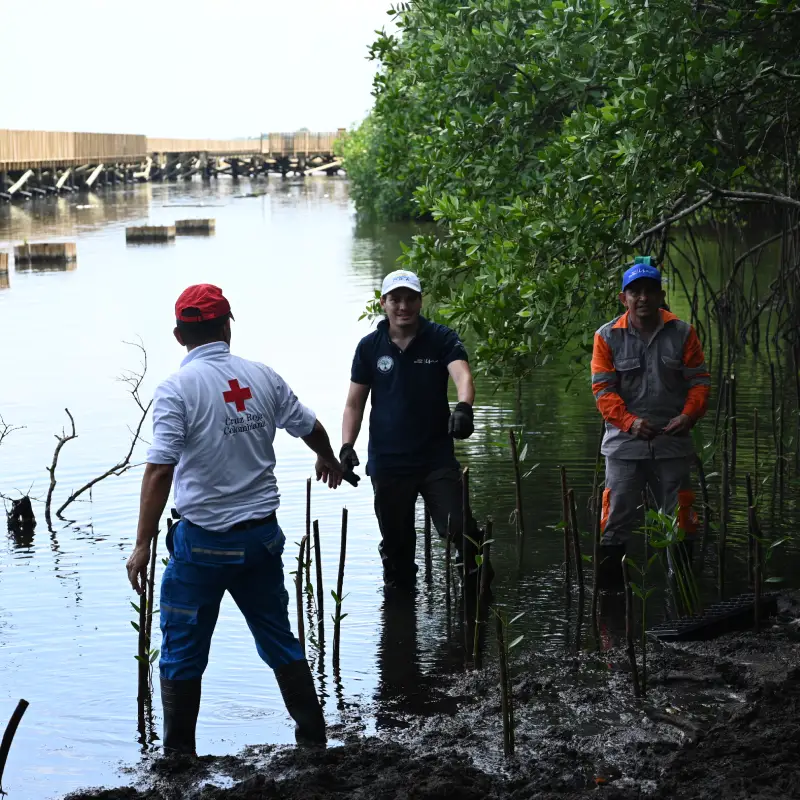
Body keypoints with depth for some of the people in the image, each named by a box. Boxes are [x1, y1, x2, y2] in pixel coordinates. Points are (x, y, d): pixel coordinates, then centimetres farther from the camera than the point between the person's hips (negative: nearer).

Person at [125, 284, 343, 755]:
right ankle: (314, 736, 25)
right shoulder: (262, 377, 1)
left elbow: (160, 470, -19)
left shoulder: (178, 388, -13)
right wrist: (329, 459, 37)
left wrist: (143, 545, -15)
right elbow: (311, 429, 15)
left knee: (183, 654, 8)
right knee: (280, 640, 18)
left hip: (203, 541, -4)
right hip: (262, 535, 5)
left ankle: (179, 756, 14)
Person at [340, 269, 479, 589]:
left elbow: (462, 375, -20)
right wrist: (347, 445, -6)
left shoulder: (441, 339, -2)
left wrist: (464, 407, -41)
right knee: (395, 541, 10)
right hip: (387, 463, 2)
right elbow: (354, 403, 9)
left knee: (458, 528, -12)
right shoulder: (370, 347, 4)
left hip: (437, 458, -2)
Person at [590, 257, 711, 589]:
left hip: (673, 443, 1)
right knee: (616, 523, -1)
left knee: (681, 521, 7)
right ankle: (608, 589, 8)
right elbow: (602, 388, -3)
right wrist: (629, 421, -18)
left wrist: (689, 415, -15)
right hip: (624, 444, -1)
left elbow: (700, 380, 4)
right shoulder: (608, 336, 0)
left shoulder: (682, 333, 3)